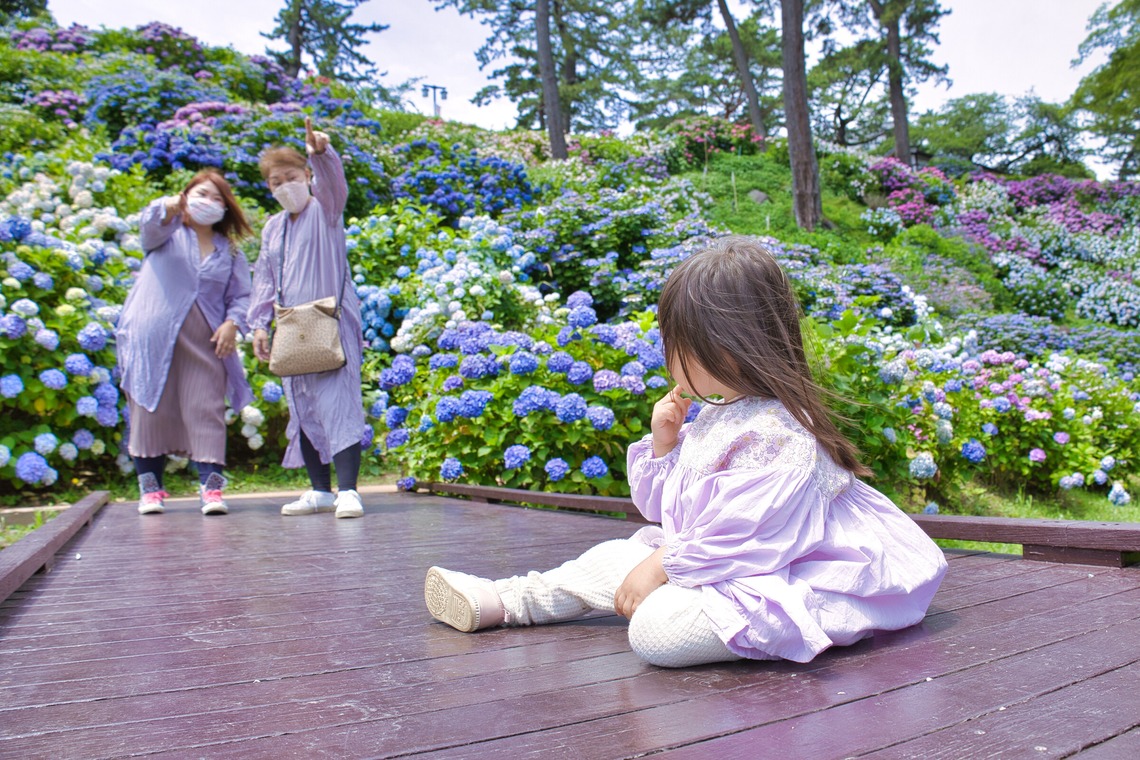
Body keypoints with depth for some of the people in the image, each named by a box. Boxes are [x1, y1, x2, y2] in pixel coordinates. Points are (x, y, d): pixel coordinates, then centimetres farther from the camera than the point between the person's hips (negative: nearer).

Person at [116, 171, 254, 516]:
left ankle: (211, 486, -6)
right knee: (151, 409, 3)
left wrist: (232, 323, -10)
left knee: (206, 410, -6)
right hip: (153, 337, -1)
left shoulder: (229, 252, 15)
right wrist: (167, 209, -36)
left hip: (203, 343, 1)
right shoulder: (168, 233, 10)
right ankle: (150, 486, 12)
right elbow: (149, 225, -14)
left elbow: (241, 296, 9)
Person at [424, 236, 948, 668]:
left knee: (656, 629, -30)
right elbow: (667, 508, 18)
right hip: (701, 562, 11)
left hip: (764, 584, -11)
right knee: (611, 558, 10)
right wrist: (663, 442, 3)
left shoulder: (773, 434, -23)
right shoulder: (715, 420, 10)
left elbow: (738, 537, -28)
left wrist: (661, 566, -19)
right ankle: (500, 601, 21)